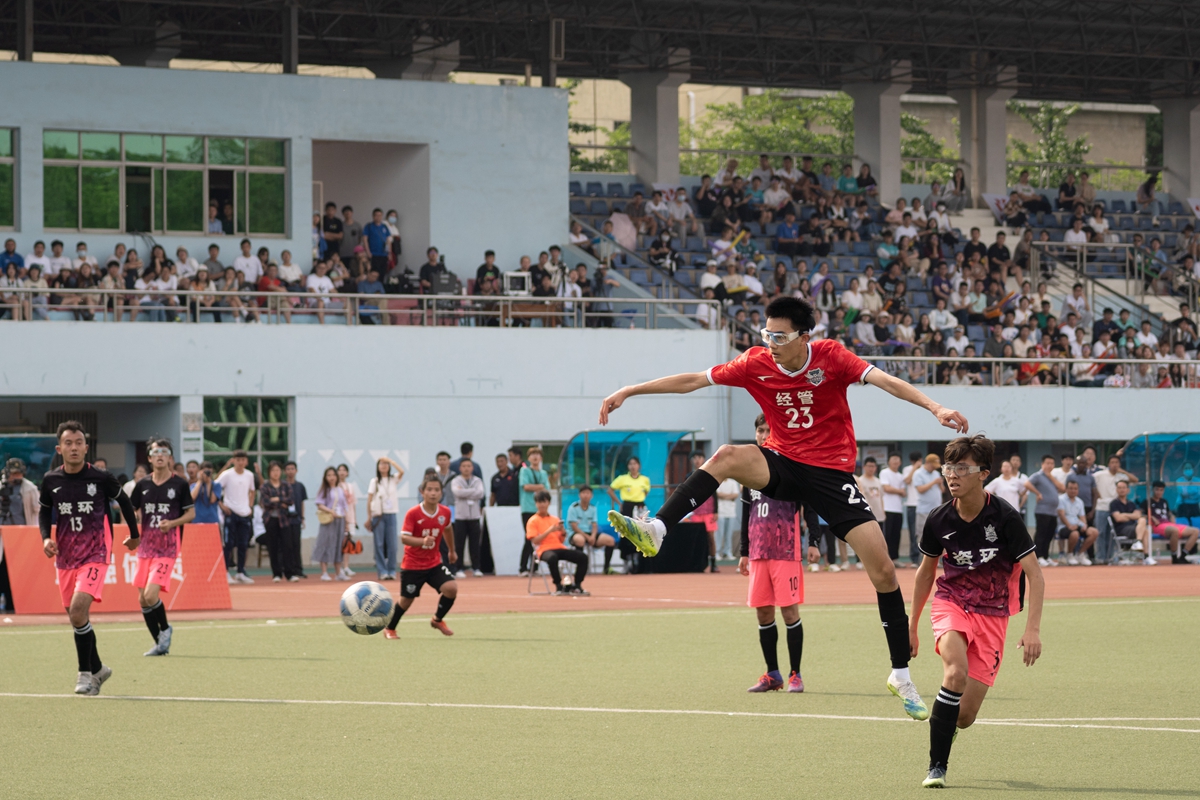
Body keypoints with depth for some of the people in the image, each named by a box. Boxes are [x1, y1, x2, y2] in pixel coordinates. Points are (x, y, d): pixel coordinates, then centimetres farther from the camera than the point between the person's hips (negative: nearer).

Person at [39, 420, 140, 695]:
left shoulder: (101, 478, -8)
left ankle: (86, 673, -10)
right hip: (65, 557, 5)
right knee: (76, 617, 10)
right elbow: (44, 510, 17)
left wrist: (134, 535, 20)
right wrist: (46, 537, -1)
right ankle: (97, 669, 30)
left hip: (95, 554, -5)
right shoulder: (51, 481, 0)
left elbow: (124, 501, 9)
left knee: (78, 609, -22)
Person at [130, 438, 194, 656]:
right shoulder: (143, 485, 7)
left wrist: (173, 523, -14)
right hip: (146, 547, 5)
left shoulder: (179, 484, -2)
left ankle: (165, 630, 9)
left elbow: (191, 513, 3)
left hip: (168, 549, -5)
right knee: (143, 600, 4)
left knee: (151, 595, -18)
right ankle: (160, 643, 19)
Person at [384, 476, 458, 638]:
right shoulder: (413, 513, -19)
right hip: (412, 564, -3)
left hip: (434, 563, 3)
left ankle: (438, 620, 11)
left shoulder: (445, 512, -5)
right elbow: (404, 537, -25)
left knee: (451, 588, -16)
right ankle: (389, 629, 29)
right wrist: (423, 541, -42)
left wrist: (451, 551, 29)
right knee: (406, 599, 4)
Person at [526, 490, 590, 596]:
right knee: (552, 558, -42)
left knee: (583, 558, -15)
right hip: (545, 549, -5)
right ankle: (558, 586, -25)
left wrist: (563, 532, -3)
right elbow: (535, 541, -8)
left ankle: (576, 586, -6)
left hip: (559, 548, 5)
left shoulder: (555, 519, 19)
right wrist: (549, 531, -15)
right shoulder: (533, 521, 4)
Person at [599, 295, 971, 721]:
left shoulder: (830, 357, -12)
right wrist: (628, 391, -1)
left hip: (831, 473, -2)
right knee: (728, 456, -30)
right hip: (783, 464, 2)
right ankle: (655, 532, -36)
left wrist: (935, 407, -37)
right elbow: (692, 380, 0)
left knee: (883, 570, -8)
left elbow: (886, 381, -23)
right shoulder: (756, 363, -5)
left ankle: (902, 676, 5)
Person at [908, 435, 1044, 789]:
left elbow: (1035, 576, -14)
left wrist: (1033, 629, -24)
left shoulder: (1005, 518, -16)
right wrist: (911, 625, 14)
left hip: (992, 614, -1)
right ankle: (937, 766, -22)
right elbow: (925, 572, 11)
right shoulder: (939, 520, -7)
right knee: (956, 672, -31)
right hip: (951, 604, 1)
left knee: (965, 715, -6)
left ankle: (945, 725, 35)